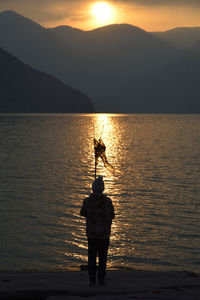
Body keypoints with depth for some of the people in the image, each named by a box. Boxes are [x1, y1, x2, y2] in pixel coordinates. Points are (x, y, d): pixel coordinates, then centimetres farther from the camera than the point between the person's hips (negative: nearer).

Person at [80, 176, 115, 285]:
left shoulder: (88, 200, -7)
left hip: (91, 232, 1)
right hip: (104, 232, -1)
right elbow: (111, 216, -11)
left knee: (92, 255, 9)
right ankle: (101, 278, 5)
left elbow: (83, 213, 7)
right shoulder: (107, 201, -12)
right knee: (102, 256, 7)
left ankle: (92, 279, 7)